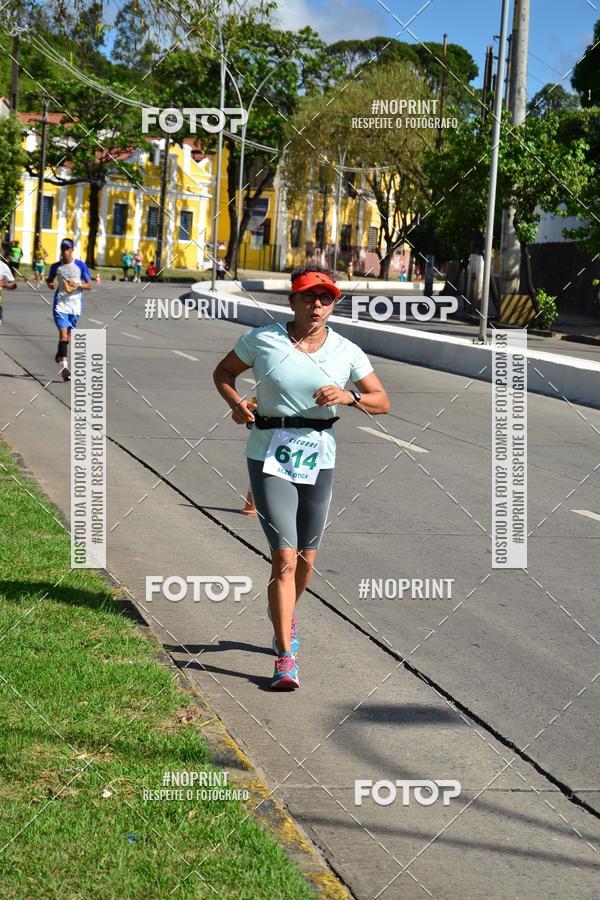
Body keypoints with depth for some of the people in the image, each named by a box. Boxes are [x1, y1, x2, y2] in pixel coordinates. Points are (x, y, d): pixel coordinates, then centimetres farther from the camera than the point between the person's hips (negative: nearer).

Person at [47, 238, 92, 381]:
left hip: (75, 304, 1)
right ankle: (64, 366, -20)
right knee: (63, 334, -15)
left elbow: (89, 285, 2)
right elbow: (49, 280, 20)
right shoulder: (56, 266, 4)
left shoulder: (80, 266, 0)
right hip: (60, 304, -1)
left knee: (68, 335, 14)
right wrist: (50, 284, -3)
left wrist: (78, 285, -17)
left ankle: (60, 354, 44)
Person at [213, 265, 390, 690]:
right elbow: (224, 371, 12)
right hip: (270, 458, -3)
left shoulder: (347, 352, 0)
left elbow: (383, 402, 4)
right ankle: (286, 656, -8)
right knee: (285, 557, -13)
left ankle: (285, 616, 46)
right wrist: (236, 403, -8)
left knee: (306, 559, 14)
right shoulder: (262, 339, -4)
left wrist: (349, 396, -16)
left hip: (318, 459, 3)